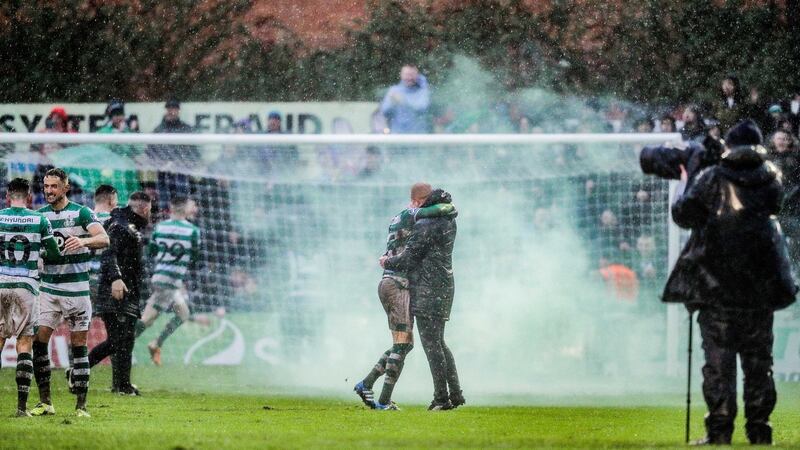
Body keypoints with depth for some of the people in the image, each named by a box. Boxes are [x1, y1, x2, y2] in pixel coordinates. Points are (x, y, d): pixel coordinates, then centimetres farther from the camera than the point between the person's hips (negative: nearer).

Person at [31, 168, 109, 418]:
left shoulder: (82, 213, -5)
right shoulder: (39, 216, 10)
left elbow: (104, 239, -19)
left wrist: (84, 240, -38)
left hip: (76, 289, -4)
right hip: (48, 289, 4)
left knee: (79, 346, 0)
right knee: (39, 341, -5)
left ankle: (81, 405, 4)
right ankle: (45, 402, 3)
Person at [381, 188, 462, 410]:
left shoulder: (425, 226, -14)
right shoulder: (449, 223, 10)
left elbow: (408, 258, -12)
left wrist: (388, 262, 6)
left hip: (427, 290, -9)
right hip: (444, 288, 9)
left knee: (431, 344, -7)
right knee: (439, 342, 15)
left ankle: (441, 397, -9)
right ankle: (455, 393, 11)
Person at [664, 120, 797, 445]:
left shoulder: (711, 179, -7)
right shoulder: (771, 179, 4)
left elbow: (683, 215, -3)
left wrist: (684, 183, 14)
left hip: (718, 283, -3)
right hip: (760, 284, 3)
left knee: (718, 358, -1)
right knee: (758, 359, 9)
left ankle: (719, 430, -6)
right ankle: (759, 429, 8)